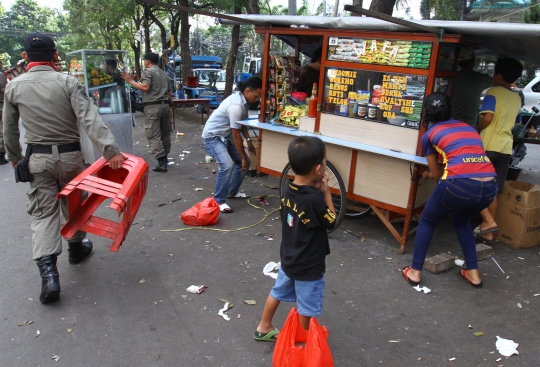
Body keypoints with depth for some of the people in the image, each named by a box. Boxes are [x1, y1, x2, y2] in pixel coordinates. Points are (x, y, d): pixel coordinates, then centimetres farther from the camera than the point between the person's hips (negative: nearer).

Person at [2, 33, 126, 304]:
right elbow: (89, 119, -21)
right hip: (70, 155, -1)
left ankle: (48, 270, -11)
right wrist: (110, 150, -26)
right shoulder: (68, 82, -10)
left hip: (38, 157, 1)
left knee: (43, 212, 2)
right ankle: (76, 248, 39)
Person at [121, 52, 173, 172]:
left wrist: (130, 81, -11)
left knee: (154, 136, -8)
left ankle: (161, 163, -14)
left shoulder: (147, 71, -4)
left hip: (153, 107, -8)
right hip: (165, 105, 8)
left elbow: (145, 87, -19)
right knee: (165, 132, 17)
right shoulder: (164, 73, 22)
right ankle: (164, 157, 29)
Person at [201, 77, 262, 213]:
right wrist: (243, 157, -18)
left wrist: (248, 140, 6)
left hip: (226, 136, 10)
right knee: (227, 165, -28)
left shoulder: (243, 100, 0)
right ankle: (219, 201, -14)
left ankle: (232, 192, 27)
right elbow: (236, 135, -26)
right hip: (213, 136, -10)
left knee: (244, 163, 11)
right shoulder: (236, 105, -29)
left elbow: (242, 123, 15)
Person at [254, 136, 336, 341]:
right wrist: (325, 191, -14)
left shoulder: (288, 188, -9)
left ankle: (264, 328, 45)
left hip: (288, 258, 8)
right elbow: (331, 222, -15)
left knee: (278, 292, 27)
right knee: (307, 308, 15)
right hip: (309, 265, -7)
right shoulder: (314, 199, -31)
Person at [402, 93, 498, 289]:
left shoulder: (429, 134, 14)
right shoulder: (468, 127, 28)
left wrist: (428, 173, 45)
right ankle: (473, 272, 33)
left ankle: (415, 272, 22)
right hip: (490, 185, 5)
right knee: (461, 221, 33)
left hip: (459, 184, -5)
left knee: (427, 222, 22)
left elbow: (436, 174, 21)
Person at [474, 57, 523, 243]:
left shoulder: (493, 92, -6)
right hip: (505, 148, 7)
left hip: (488, 146, -7)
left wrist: (474, 132, -5)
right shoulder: (517, 98, 16)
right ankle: (487, 233, 14)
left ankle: (488, 221, -9)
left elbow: (487, 118, -19)